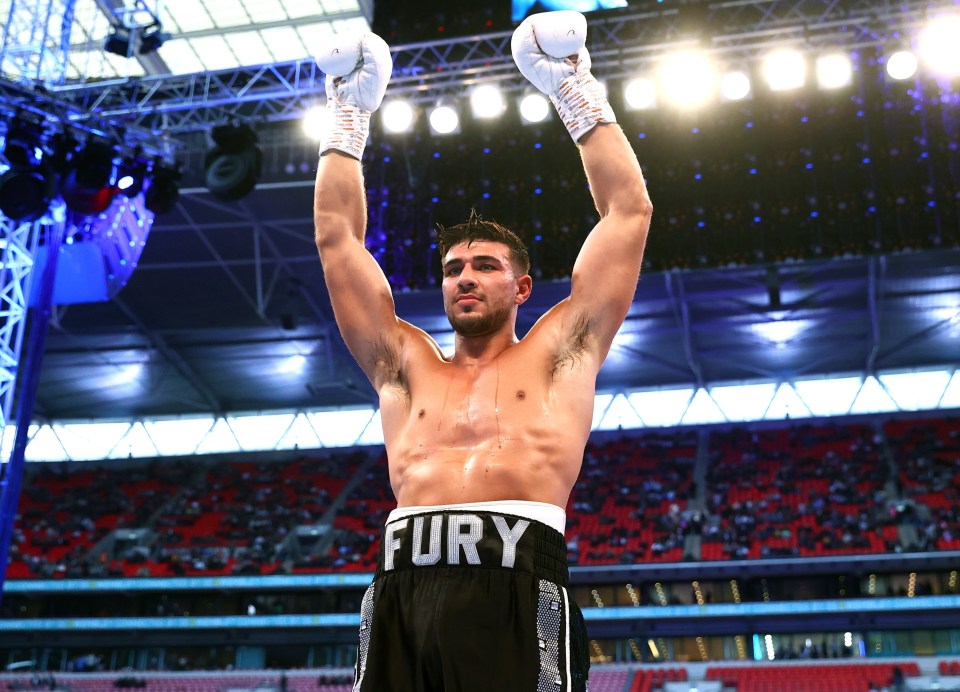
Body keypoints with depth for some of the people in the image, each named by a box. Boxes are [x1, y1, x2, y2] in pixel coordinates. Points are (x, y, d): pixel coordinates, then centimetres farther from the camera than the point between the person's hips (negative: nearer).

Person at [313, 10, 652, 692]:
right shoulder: (406, 365, 24)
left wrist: (579, 94, 21)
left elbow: (629, 211, 18)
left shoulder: (557, 352, 18)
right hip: (405, 583, 3)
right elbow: (337, 235, 26)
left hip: (515, 582, -2)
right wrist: (349, 118, 28)